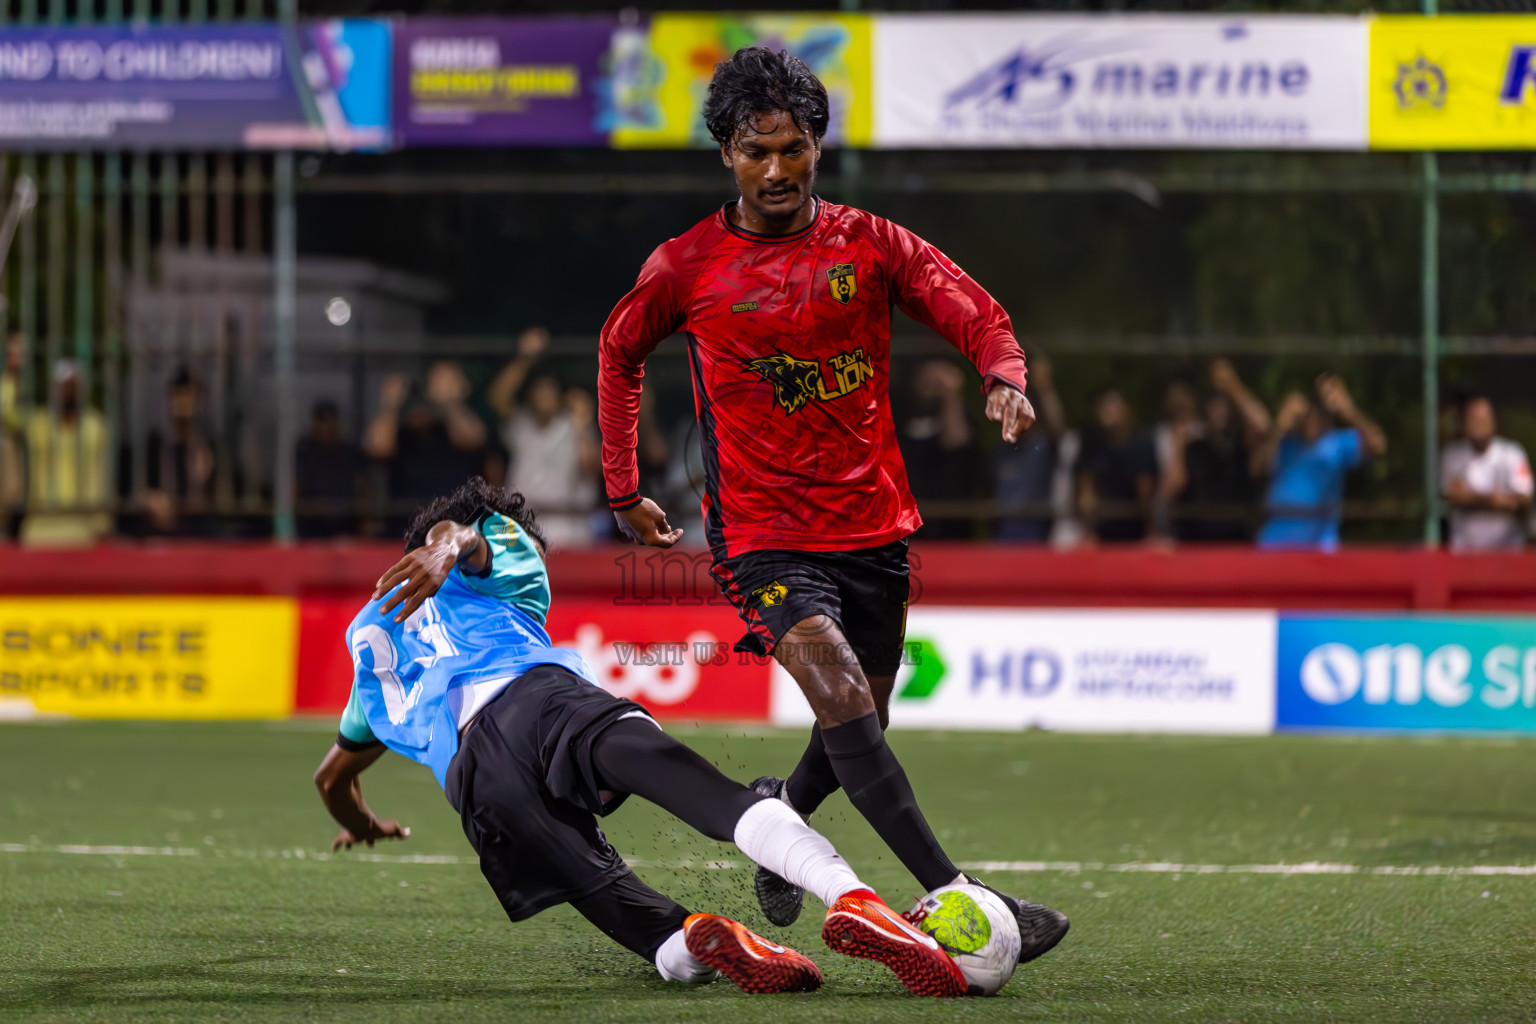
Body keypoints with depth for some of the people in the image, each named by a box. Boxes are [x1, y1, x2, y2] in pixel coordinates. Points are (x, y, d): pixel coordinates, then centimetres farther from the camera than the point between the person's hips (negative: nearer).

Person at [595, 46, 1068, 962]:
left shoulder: (869, 244, 2)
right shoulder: (687, 268, -1)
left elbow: (978, 315, -1)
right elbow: (620, 355, 16)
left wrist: (1005, 378, -24)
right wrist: (624, 490, 17)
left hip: (875, 527, 4)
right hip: (765, 534, -4)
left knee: (860, 727, 14)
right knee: (840, 696, -25)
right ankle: (953, 897, -32)